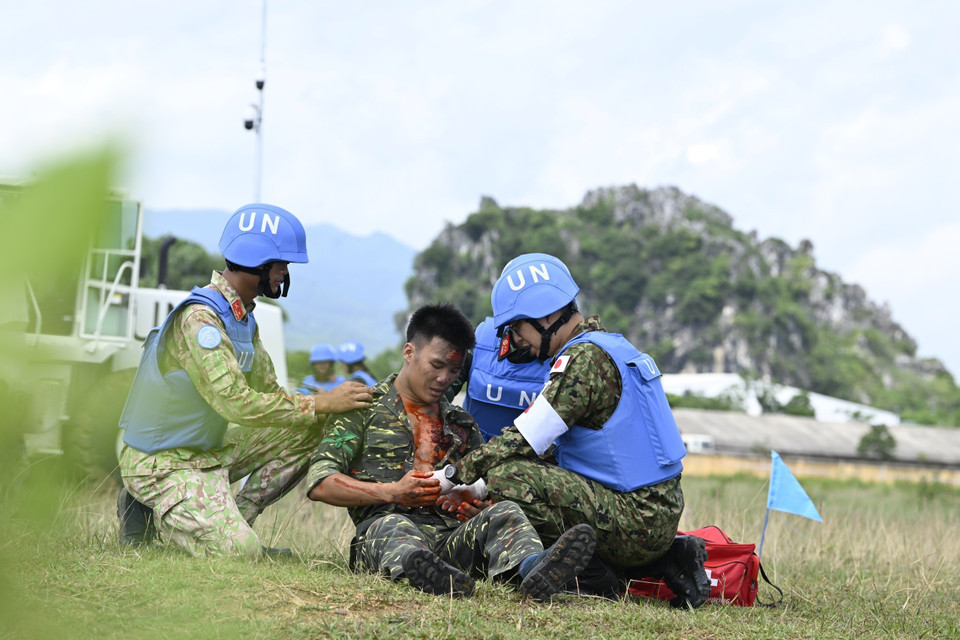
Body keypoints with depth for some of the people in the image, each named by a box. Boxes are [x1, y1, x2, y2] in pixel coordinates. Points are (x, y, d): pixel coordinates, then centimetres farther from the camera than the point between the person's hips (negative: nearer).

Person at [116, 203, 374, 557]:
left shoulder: (243, 317, 8)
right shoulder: (198, 318, -24)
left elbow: (269, 393, 9)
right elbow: (236, 403, -32)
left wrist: (332, 406, -7)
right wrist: (321, 404, -26)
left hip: (208, 449, 9)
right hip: (163, 463, -9)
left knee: (310, 431, 3)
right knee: (240, 553, -24)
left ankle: (229, 523, 2)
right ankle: (152, 513, 1)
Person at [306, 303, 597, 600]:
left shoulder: (462, 425, 29)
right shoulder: (364, 408, 13)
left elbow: (485, 490, 28)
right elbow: (319, 483, 2)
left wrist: (479, 508, 1)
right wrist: (392, 492, -11)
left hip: (454, 538, 4)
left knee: (505, 512, -25)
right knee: (393, 526, -38)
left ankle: (531, 569, -60)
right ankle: (426, 573, -74)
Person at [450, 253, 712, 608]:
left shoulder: (584, 359, -13)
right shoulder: (610, 346, 17)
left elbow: (523, 442, -16)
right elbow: (551, 448, 21)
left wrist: (455, 474, -4)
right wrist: (474, 486, 16)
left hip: (636, 520, -10)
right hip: (661, 513, 10)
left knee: (507, 476, -16)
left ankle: (595, 576, -8)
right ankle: (668, 559, 14)